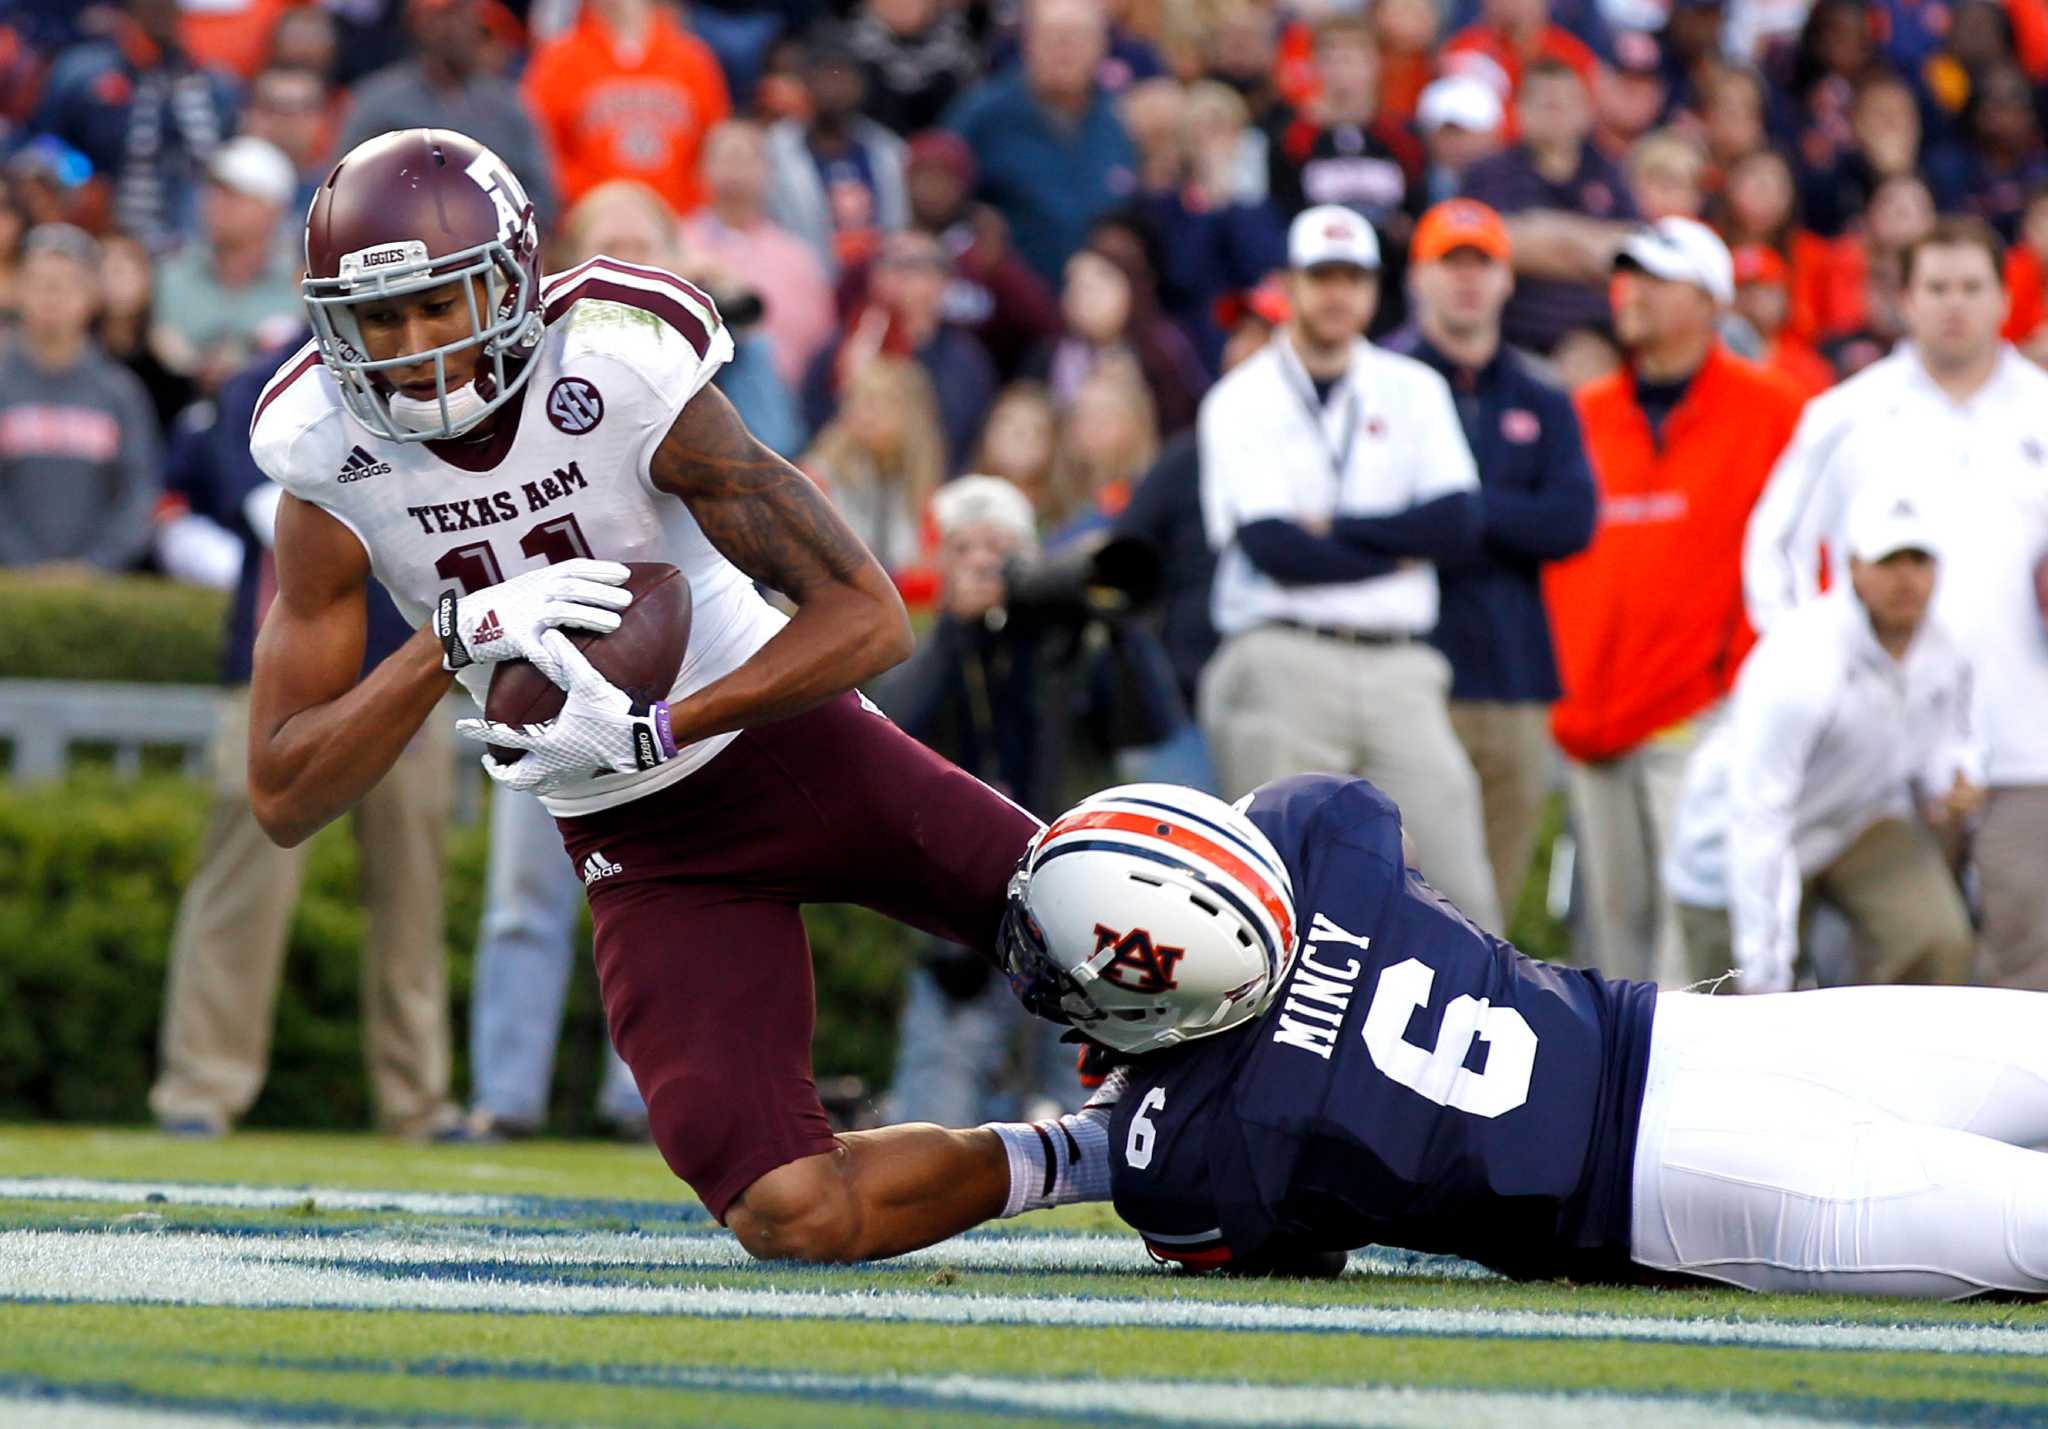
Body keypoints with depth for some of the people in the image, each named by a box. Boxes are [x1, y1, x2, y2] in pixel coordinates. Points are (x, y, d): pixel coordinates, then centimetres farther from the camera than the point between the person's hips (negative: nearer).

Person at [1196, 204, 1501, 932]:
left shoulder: (1414, 390, 14)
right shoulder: (1241, 402, 3)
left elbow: (1459, 523, 0)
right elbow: (1274, 549, -10)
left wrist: (1335, 530, -6)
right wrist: (1399, 552, -1)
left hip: (1399, 670, 3)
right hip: (1284, 663, -3)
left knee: (1457, 876, -5)